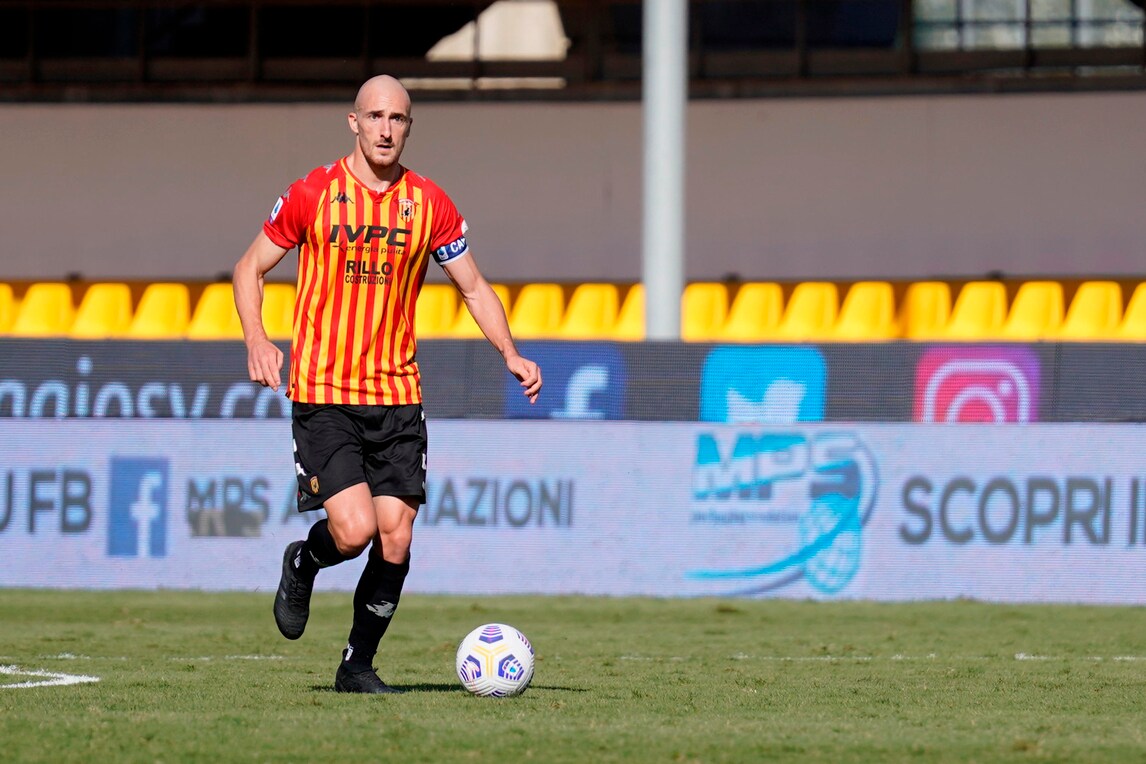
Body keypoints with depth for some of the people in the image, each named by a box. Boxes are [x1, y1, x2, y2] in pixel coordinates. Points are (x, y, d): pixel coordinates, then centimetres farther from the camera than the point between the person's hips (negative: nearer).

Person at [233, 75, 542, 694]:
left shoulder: (429, 204, 5)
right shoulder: (312, 195, -2)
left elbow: (473, 286, 15)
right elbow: (250, 269, 7)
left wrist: (510, 353, -1)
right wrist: (256, 340, -11)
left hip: (397, 394, 3)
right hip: (322, 393, -3)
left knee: (395, 540, -3)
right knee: (354, 531, -17)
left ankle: (358, 664, 15)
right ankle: (302, 565, 19)